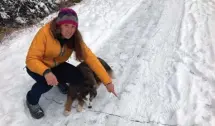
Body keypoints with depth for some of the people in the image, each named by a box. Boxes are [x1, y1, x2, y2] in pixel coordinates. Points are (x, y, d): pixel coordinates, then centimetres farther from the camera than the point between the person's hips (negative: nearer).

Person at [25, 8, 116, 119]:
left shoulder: (75, 38, -17)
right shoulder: (45, 33, -31)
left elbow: (90, 57, -21)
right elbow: (31, 59, -28)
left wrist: (107, 81, -24)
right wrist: (46, 72, -49)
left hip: (56, 66, 4)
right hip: (38, 67, -3)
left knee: (77, 77, -19)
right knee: (47, 83, -33)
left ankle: (60, 81, 15)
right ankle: (31, 100, 0)